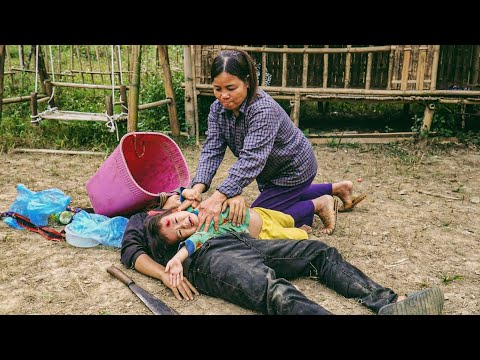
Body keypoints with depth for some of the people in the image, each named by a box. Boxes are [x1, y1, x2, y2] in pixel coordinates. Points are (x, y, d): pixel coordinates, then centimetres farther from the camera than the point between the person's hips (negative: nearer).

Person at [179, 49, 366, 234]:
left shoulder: (263, 109, -36)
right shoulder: (218, 108, -13)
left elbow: (252, 160, -45)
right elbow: (212, 151, -20)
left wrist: (219, 197, -56)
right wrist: (197, 188, -37)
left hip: (294, 170, -8)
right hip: (271, 172, 8)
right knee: (287, 198, 31)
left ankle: (318, 205, 1)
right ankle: (337, 188, 40)